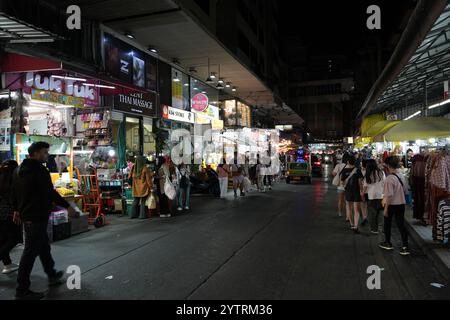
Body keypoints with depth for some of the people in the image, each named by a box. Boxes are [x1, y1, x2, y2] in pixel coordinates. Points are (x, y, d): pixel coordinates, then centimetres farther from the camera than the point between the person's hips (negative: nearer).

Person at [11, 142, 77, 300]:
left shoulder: (19, 169, 13)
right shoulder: (39, 170, -18)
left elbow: (14, 191, 21)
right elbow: (50, 192, -22)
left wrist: (17, 209, 30)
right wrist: (67, 206, -16)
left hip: (26, 214, 10)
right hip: (37, 216, -10)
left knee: (43, 246, 20)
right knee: (31, 251, -4)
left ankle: (52, 275, 34)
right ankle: (22, 290, 2)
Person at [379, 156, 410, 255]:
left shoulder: (389, 178, -21)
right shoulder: (402, 177, 2)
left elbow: (389, 195, -22)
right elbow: (405, 191, 13)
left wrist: (386, 208, -16)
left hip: (391, 205, -6)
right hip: (401, 204, 6)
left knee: (387, 224, 14)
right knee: (401, 225, 8)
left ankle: (387, 243, 29)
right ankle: (405, 247, 4)